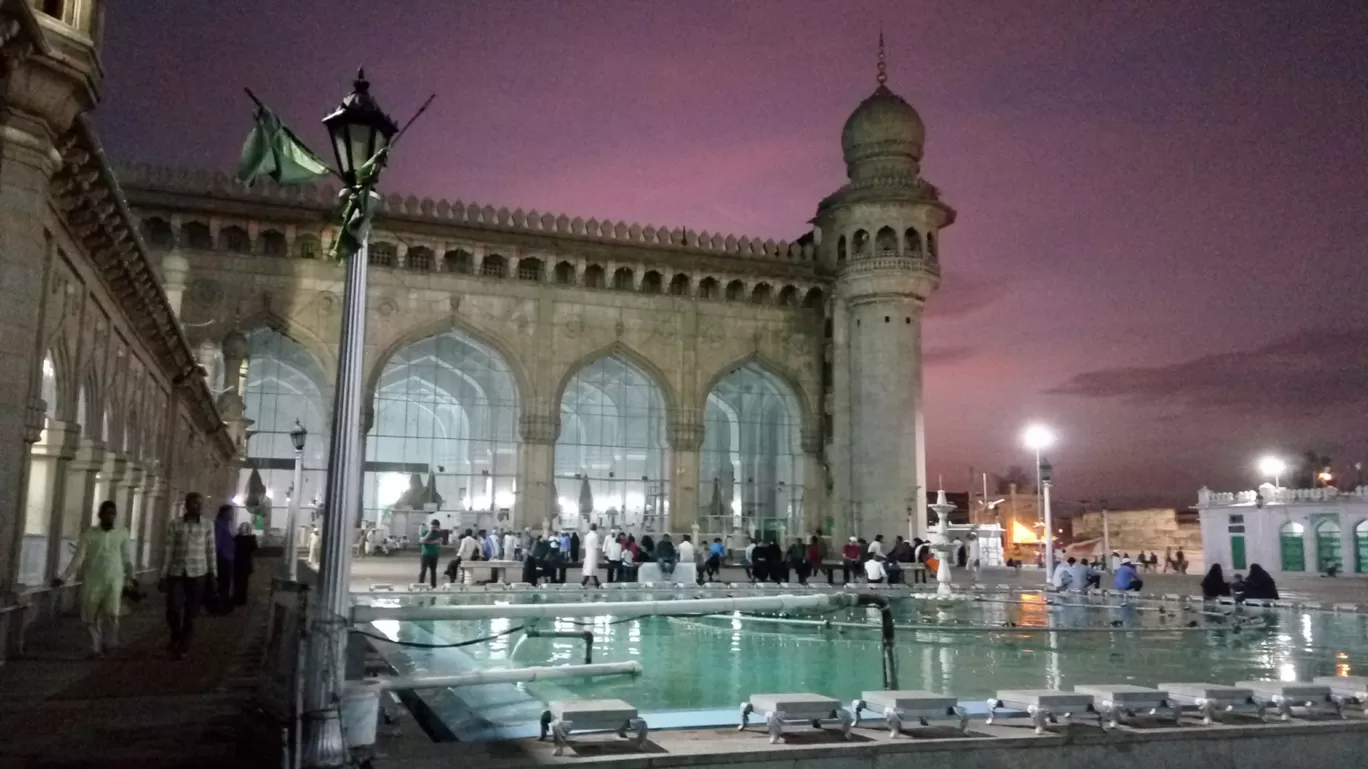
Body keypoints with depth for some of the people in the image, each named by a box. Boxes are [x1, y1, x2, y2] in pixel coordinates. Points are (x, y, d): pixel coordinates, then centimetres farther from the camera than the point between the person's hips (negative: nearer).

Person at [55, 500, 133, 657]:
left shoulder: (122, 532, 3)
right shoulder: (89, 534, -1)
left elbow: (127, 557, 9)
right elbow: (78, 559, -2)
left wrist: (130, 577, 12)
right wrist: (64, 577, -9)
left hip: (114, 580, -1)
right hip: (92, 581, 1)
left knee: (111, 614, -16)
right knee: (90, 618, 7)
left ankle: (109, 644, 6)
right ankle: (96, 648, 24)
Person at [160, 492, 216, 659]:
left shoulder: (208, 526, 1)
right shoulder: (175, 524, 0)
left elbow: (211, 551, 4)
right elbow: (168, 550, 0)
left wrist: (213, 574, 3)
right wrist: (163, 575, -2)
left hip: (198, 574, 0)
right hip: (176, 572, 0)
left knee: (191, 613, 4)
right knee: (172, 609, -8)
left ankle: (184, 646, 19)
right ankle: (176, 635, 22)